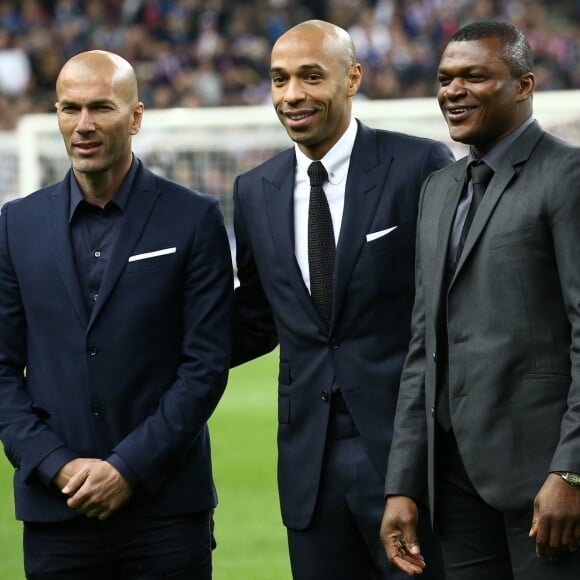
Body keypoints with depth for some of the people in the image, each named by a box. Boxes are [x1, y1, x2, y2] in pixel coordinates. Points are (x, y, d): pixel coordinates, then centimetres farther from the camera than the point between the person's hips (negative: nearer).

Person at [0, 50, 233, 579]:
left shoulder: (193, 219, 1)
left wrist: (129, 469, -10)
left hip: (166, 506, -2)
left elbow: (207, 365, -3)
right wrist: (57, 466, -6)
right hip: (56, 508, 2)